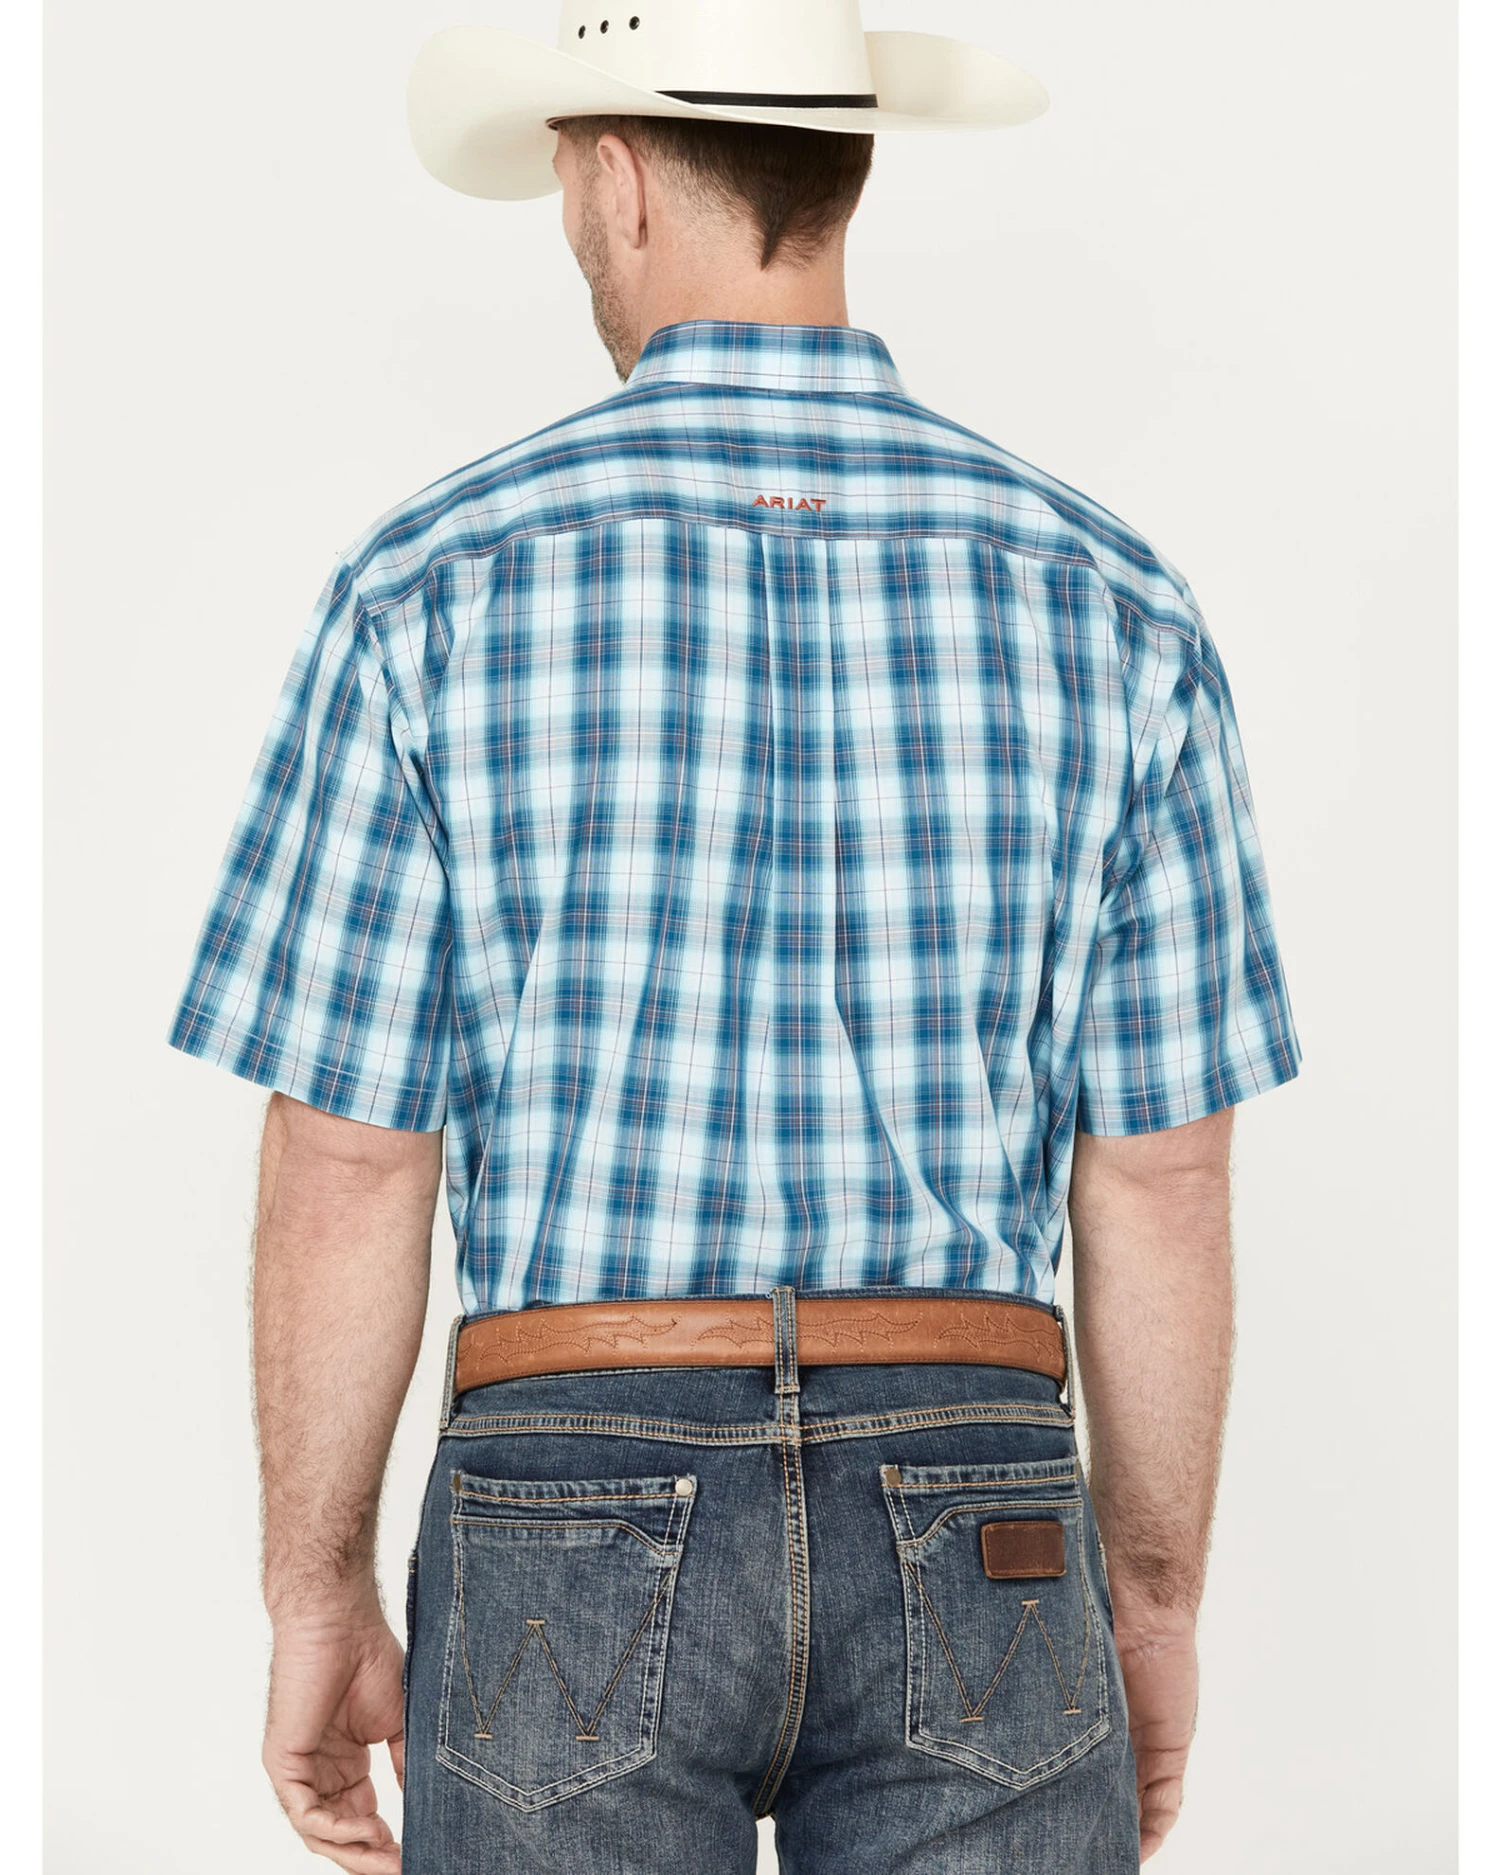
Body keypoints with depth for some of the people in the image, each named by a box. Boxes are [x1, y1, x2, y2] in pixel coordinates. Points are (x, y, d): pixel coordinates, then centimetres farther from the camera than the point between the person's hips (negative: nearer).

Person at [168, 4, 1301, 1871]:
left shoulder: (434, 590, -7)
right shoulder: (1107, 606, -1)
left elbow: (344, 1176, -6)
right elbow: (1164, 1185, 1)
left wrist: (315, 1600, 7)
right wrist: (1154, 1600, 13)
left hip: (579, 1522, -1)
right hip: (962, 1543, 1)